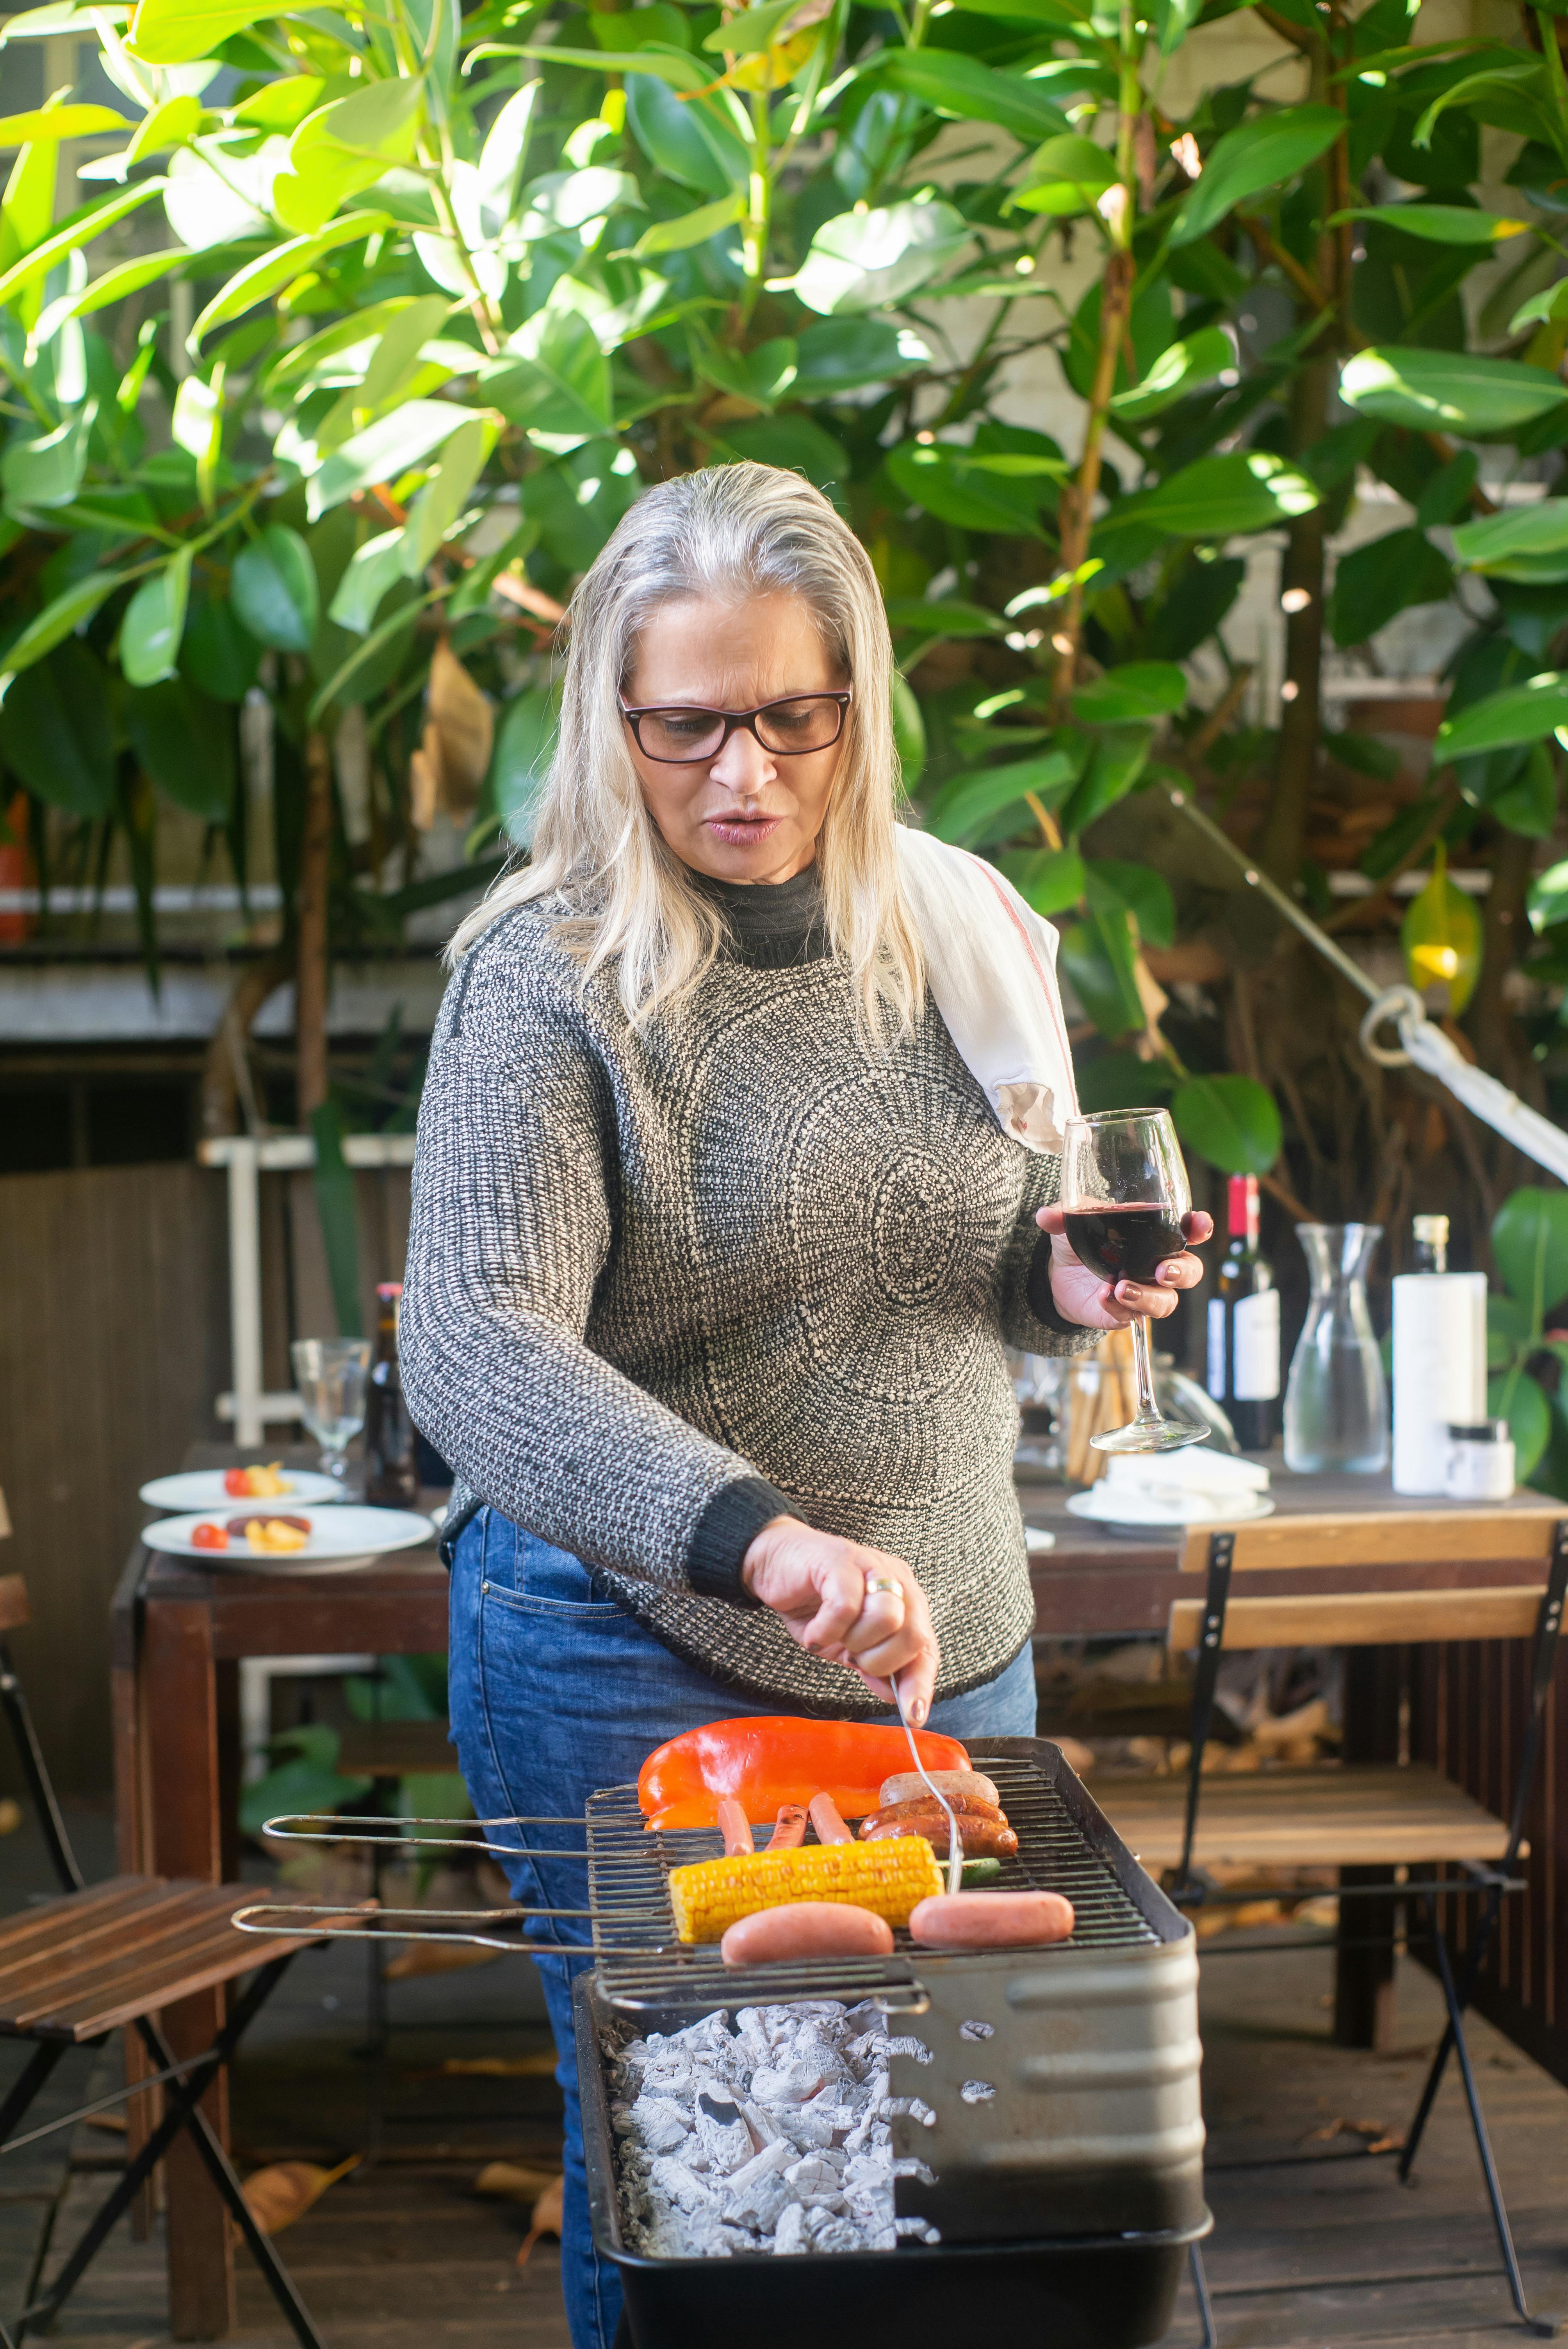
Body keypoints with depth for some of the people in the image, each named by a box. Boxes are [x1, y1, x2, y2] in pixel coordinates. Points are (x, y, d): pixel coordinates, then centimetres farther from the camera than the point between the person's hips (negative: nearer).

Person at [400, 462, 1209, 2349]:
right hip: (635, 1660, -5)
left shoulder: (958, 929, 2)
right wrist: (757, 1537, -40)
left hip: (946, 1637, 5)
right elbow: (474, 1353, -26)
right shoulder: (547, 980, -14)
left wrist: (1064, 1283, -9)